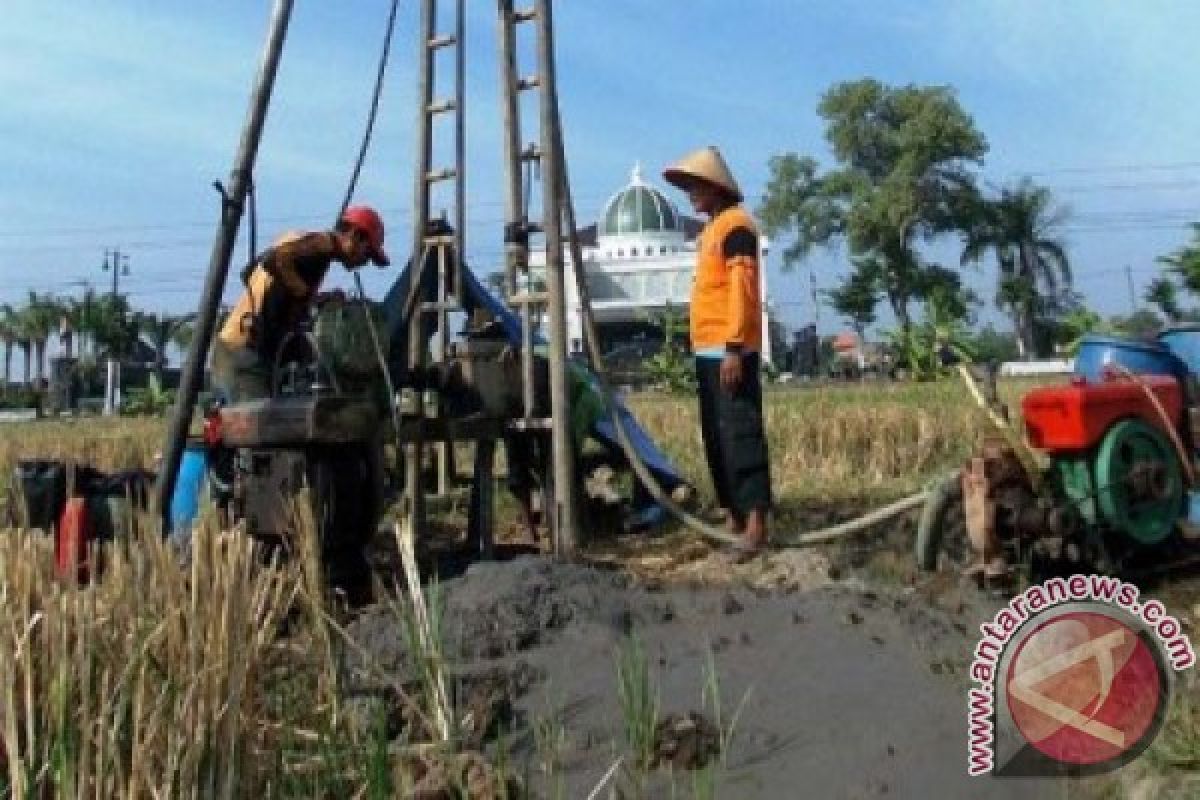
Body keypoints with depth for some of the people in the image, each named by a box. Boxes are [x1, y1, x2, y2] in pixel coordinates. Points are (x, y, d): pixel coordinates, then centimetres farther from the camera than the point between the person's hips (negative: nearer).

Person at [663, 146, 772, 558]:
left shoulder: (735, 224, -6)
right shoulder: (710, 230, 21)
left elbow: (741, 289, -15)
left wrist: (734, 347, -21)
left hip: (729, 351, -9)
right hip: (708, 351, 9)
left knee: (740, 435, -11)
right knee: (716, 438, 10)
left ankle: (756, 525, -10)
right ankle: (733, 519, 16)